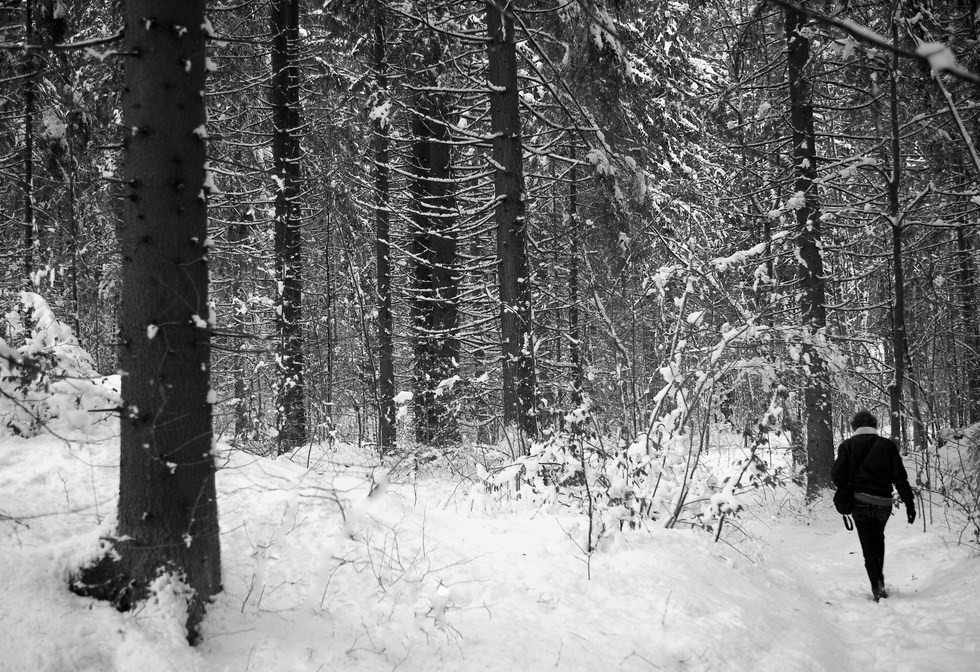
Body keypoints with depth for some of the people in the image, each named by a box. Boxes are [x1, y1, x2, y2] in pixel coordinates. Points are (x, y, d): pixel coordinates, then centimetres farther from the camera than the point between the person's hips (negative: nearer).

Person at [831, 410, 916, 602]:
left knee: (869, 545, 6)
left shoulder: (848, 445, 0)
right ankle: (879, 578, 25)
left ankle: (878, 586, -7)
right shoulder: (887, 445, 2)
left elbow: (837, 475, -7)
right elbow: (900, 477, -3)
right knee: (878, 538, 26)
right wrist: (909, 504, 0)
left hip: (860, 502, -2)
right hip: (883, 503, 2)